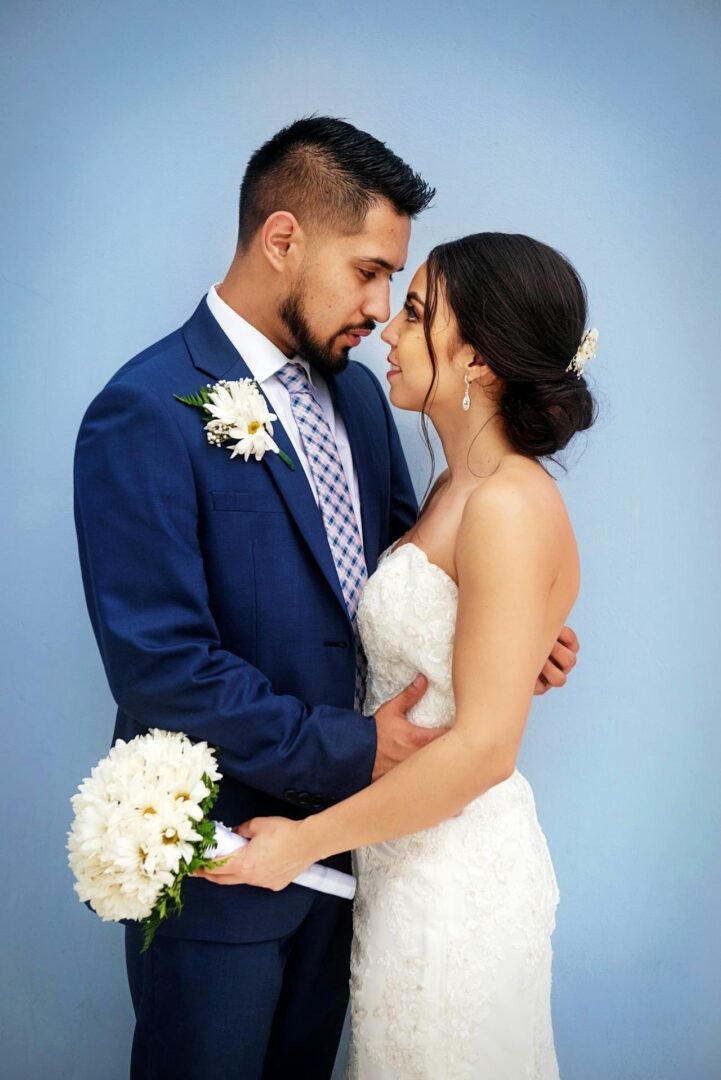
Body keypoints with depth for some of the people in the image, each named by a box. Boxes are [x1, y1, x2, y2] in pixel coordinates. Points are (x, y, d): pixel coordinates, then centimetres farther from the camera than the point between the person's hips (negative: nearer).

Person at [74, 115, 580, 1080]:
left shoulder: (356, 393, 3)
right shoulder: (146, 416, -22)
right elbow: (160, 666, -25)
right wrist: (352, 749, -21)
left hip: (342, 819, 7)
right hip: (221, 853, -7)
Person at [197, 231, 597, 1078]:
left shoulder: (510, 507, -22)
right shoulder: (457, 487, 5)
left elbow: (484, 745, -25)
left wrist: (305, 842, -19)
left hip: (454, 873, -8)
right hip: (409, 854, 8)